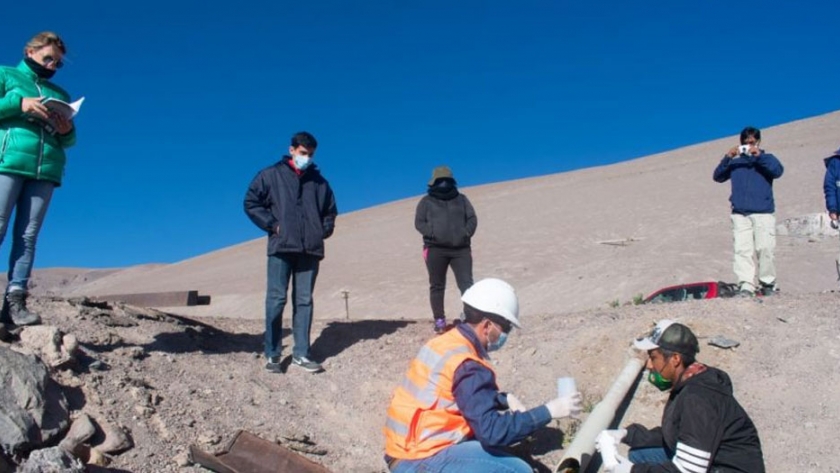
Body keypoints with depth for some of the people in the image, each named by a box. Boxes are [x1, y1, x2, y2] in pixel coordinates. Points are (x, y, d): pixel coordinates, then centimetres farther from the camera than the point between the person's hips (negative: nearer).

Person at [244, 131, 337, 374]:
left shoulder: (319, 181, 16)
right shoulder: (271, 175, 7)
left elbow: (330, 210, 26)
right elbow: (251, 202, 4)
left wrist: (324, 231, 9)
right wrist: (272, 225, -5)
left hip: (311, 249, 3)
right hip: (281, 247, -3)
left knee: (304, 301, 5)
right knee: (276, 300, -4)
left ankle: (301, 354, 10)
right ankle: (272, 354, 4)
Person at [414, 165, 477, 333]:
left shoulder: (461, 199, 18)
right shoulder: (426, 201, 12)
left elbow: (472, 219, 12)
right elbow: (419, 222, 3)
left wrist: (466, 233, -6)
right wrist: (433, 234, -12)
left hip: (461, 249, 1)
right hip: (435, 249, -1)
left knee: (466, 283, -8)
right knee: (437, 286, 4)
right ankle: (439, 320, 14)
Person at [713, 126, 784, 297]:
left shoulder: (766, 159, 13)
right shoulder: (735, 162, 19)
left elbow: (778, 171, -6)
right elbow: (718, 176, 9)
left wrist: (759, 155, -11)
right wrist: (727, 158, -4)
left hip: (763, 213, -2)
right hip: (739, 214, 2)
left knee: (764, 249, -8)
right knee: (742, 250, -7)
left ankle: (768, 283, 5)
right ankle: (745, 285, -10)